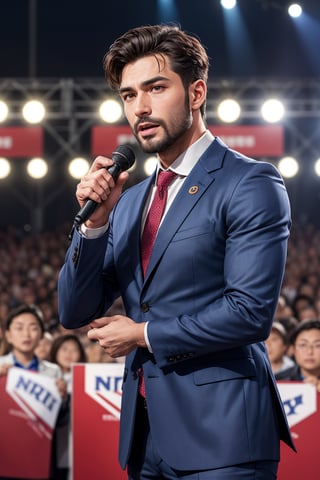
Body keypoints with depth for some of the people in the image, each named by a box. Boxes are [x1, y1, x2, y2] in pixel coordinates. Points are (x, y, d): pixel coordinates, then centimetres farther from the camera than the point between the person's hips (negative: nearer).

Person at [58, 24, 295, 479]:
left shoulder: (251, 185, -7)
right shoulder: (128, 201, 14)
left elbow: (250, 312, -17)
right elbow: (75, 314, 11)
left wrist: (143, 334, -6)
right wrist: (95, 222, -4)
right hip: (145, 439, 7)